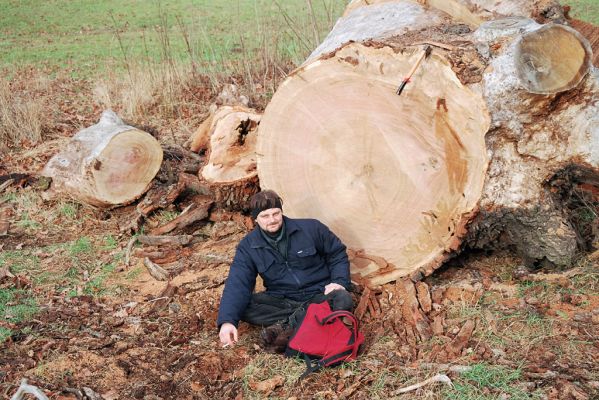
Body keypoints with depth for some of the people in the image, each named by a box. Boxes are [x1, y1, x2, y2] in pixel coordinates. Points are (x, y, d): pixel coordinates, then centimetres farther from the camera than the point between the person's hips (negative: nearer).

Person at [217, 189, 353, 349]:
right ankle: (301, 318, -29)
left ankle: (287, 325, -35)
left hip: (318, 295, -1)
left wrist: (339, 281, -10)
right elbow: (237, 284, -12)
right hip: (280, 301, 1)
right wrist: (227, 321, -28)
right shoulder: (248, 247, -2)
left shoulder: (311, 228, -2)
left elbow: (337, 253, 10)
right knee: (241, 306, -24)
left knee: (343, 300, -33)